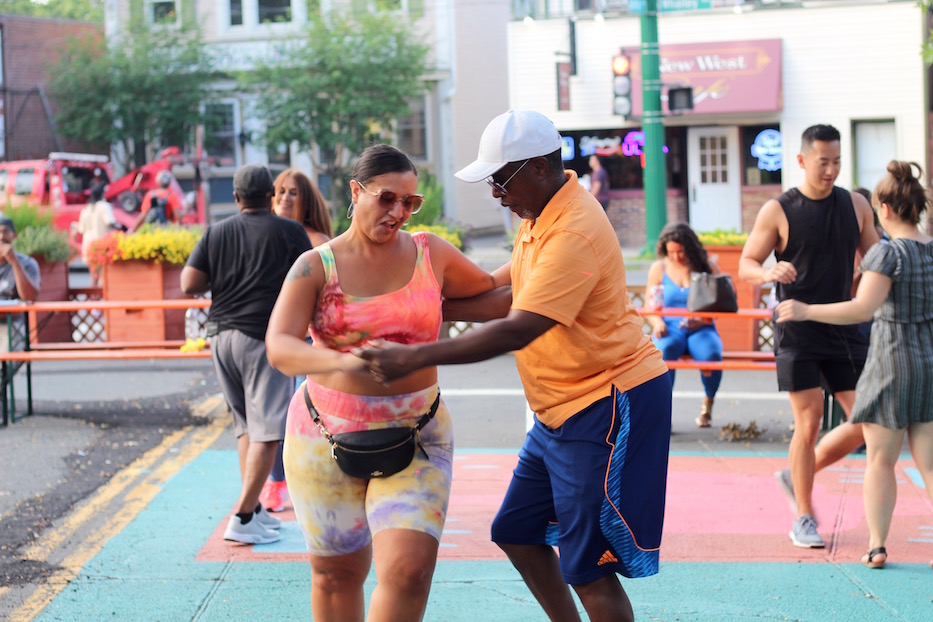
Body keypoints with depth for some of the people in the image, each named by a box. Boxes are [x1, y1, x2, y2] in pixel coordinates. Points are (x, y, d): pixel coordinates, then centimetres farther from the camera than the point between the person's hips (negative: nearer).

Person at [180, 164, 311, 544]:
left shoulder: (215, 233, 8)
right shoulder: (289, 232, -1)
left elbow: (189, 284, 0)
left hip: (221, 335, 5)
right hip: (266, 338, -5)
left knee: (246, 426, 17)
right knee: (266, 431, -5)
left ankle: (254, 509, 21)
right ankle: (242, 518, -13)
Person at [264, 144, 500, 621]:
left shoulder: (432, 254, 3)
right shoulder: (316, 267, -4)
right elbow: (279, 347, -21)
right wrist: (342, 363, -37)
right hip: (326, 434, 0)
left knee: (409, 567, -17)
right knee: (336, 572, 11)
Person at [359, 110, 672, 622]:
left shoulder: (574, 234, -25)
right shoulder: (540, 216, 9)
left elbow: (517, 331, -30)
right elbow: (509, 296, 13)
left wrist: (414, 358, -31)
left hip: (611, 403, -11)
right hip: (564, 407, 11)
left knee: (587, 569, -7)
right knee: (517, 532, 16)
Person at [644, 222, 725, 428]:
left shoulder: (708, 267, 7)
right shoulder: (658, 268, 11)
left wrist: (701, 320, -18)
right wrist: (657, 322, -13)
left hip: (701, 329, 0)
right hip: (670, 328, 0)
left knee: (711, 354, -34)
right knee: (664, 351, -38)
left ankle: (708, 403, -4)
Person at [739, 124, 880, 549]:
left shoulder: (855, 206, 7)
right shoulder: (778, 211, -4)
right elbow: (745, 266, -2)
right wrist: (769, 272, -24)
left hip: (844, 329, 4)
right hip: (797, 332, -4)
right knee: (809, 422, -7)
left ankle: (796, 476, 22)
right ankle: (803, 520, 6)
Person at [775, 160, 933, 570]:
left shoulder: (888, 253, -14)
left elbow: (863, 309, -23)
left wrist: (805, 311, -18)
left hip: (893, 362, -5)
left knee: (880, 459, 7)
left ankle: (876, 545, 8)